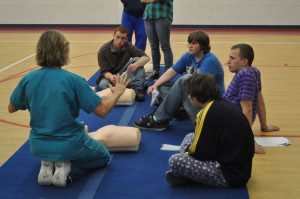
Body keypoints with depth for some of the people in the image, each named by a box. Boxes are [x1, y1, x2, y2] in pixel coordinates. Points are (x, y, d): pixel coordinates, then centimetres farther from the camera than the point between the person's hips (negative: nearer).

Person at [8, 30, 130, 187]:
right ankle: (67, 170, -2)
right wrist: (117, 92, 0)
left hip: (38, 148, 4)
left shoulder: (27, 80, -10)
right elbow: (102, 110, -18)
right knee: (103, 157, 25)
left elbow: (11, 108, 5)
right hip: (70, 145, -4)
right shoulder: (73, 80, -22)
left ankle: (47, 166, 6)